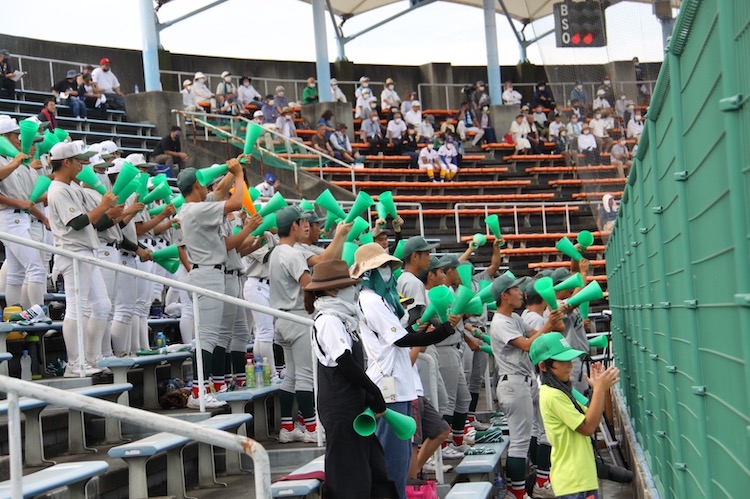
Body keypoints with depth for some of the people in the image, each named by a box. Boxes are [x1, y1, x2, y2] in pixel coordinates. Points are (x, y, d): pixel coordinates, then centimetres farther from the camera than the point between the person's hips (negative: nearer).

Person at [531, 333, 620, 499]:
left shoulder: (560, 392, 13)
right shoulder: (553, 396, -19)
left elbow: (589, 418, 14)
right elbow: (588, 427, -19)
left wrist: (600, 388, 1)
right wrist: (600, 389, -16)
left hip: (580, 477, 10)